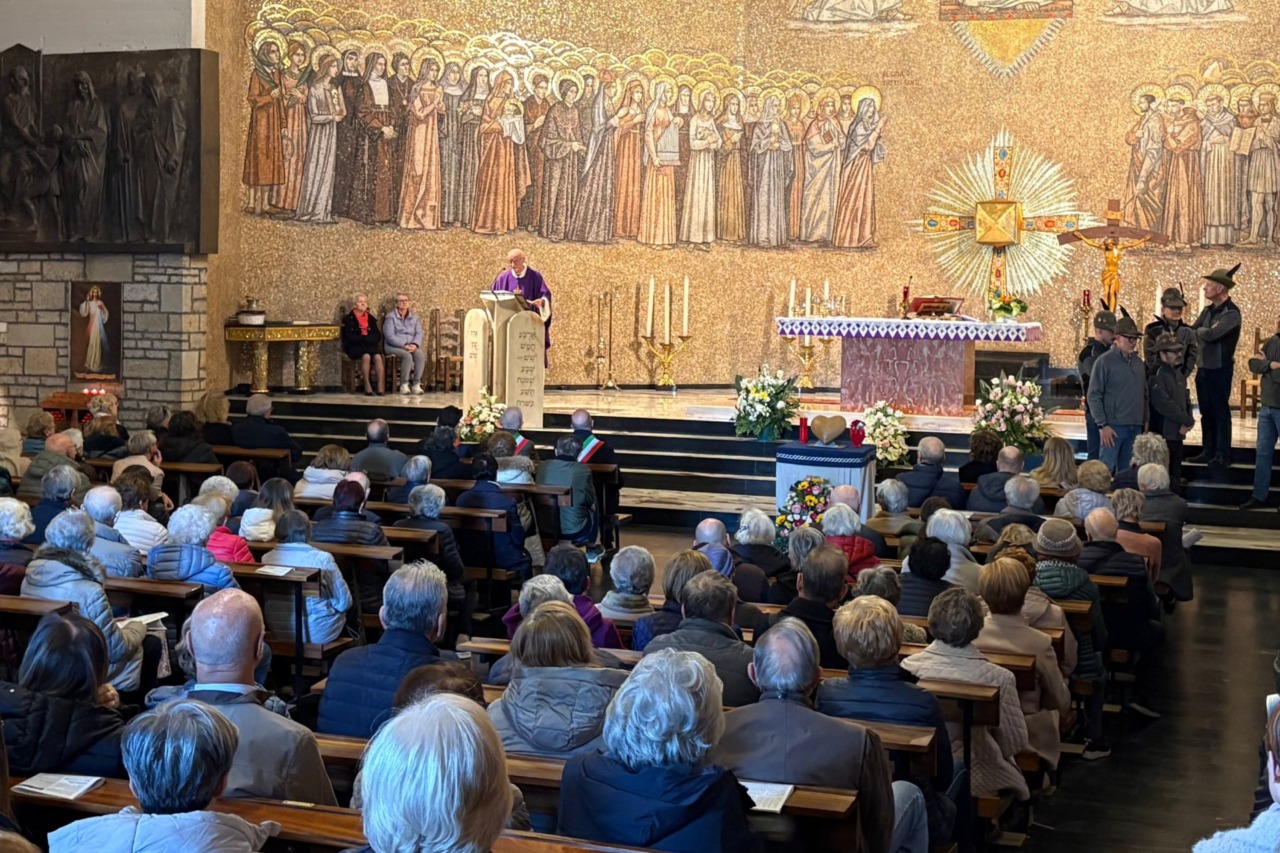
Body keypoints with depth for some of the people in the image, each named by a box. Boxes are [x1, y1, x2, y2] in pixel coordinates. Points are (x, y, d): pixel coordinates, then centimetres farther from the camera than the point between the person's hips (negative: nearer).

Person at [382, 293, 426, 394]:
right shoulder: (390, 317, 1)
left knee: (420, 354, -30)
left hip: (412, 346, 4)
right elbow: (390, 336, -9)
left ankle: (416, 384, -29)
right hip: (394, 347, -4)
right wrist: (404, 346, -19)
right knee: (407, 355, -35)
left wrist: (415, 344, -14)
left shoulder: (415, 317, 16)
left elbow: (419, 333, 7)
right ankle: (404, 384, -27)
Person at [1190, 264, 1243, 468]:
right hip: (1204, 368, 8)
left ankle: (1222, 455, 3)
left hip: (1220, 369, -8)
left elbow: (1211, 335, -23)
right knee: (1206, 412, 12)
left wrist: (1198, 331, -4)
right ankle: (1208, 452, 19)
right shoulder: (1208, 311, 11)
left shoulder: (1231, 313, -15)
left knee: (1221, 412, -2)